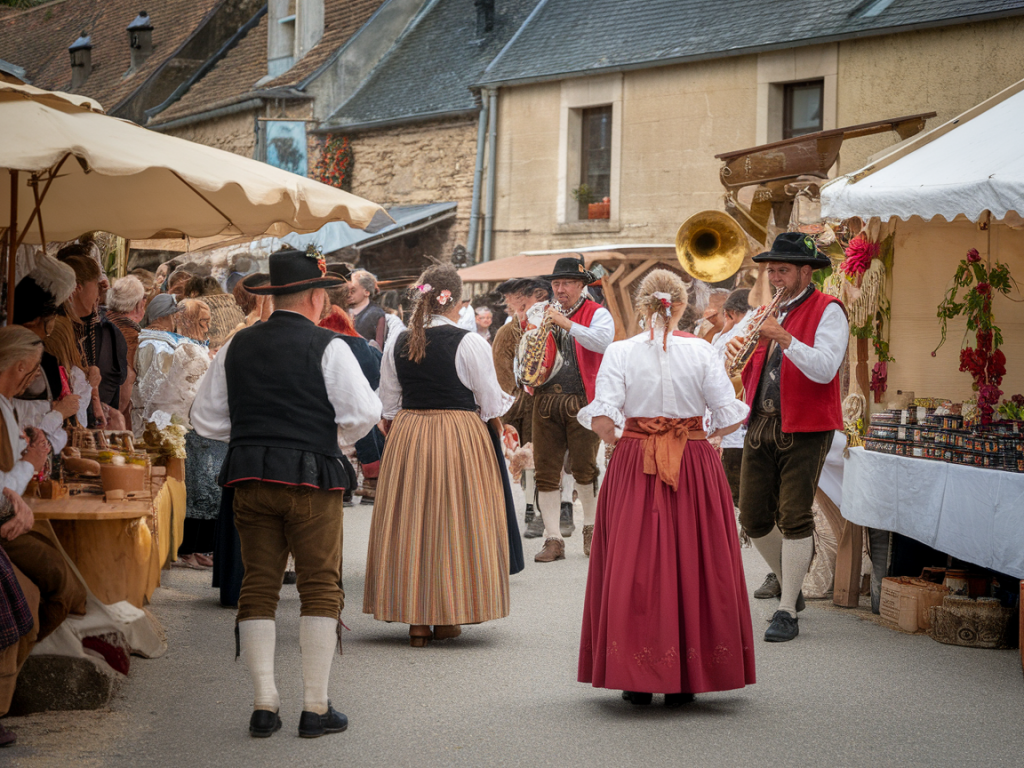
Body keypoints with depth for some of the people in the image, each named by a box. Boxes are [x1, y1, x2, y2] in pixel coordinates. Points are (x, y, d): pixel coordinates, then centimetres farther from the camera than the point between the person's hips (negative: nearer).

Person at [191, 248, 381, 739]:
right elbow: (365, 412, -10)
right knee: (320, 588, 3)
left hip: (250, 477, 4)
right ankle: (316, 708, 2)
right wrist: (336, 438, 9)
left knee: (258, 587, 8)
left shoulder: (238, 347, 8)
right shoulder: (326, 346, -5)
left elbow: (205, 419, 11)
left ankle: (264, 705, 6)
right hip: (311, 478, -4)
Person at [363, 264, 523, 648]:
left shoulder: (398, 344, 2)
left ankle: (416, 620, 10)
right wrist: (497, 440, 13)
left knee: (410, 522, 8)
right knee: (453, 523, 6)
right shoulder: (469, 343, -10)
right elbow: (491, 405, -4)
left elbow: (388, 406, 9)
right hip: (461, 437, -3)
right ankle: (446, 617, 10)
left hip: (406, 436, 4)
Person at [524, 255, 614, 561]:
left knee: (584, 469, 0)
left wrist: (567, 323, -21)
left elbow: (602, 341, -19)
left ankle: (590, 529, 22)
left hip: (582, 400, -4)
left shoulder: (597, 313, 2)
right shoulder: (543, 314, 16)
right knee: (546, 472, -1)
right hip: (546, 401, 4)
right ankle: (553, 540, 3)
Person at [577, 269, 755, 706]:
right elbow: (728, 417, -5)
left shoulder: (620, 353, -4)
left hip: (634, 468, 0)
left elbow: (602, 417, -11)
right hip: (694, 469, 0)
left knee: (633, 563, 6)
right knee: (691, 564, 7)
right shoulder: (701, 352, -3)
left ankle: (635, 679, 5)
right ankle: (685, 681, 8)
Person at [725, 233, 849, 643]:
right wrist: (735, 347, -8)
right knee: (753, 517, 5)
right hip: (761, 424, 7)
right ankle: (790, 586, 27)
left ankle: (787, 611, -2)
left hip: (805, 428, -6)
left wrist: (784, 338, -28)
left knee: (794, 515, -9)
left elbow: (824, 369, -19)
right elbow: (739, 368, 14)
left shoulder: (827, 311, -5)